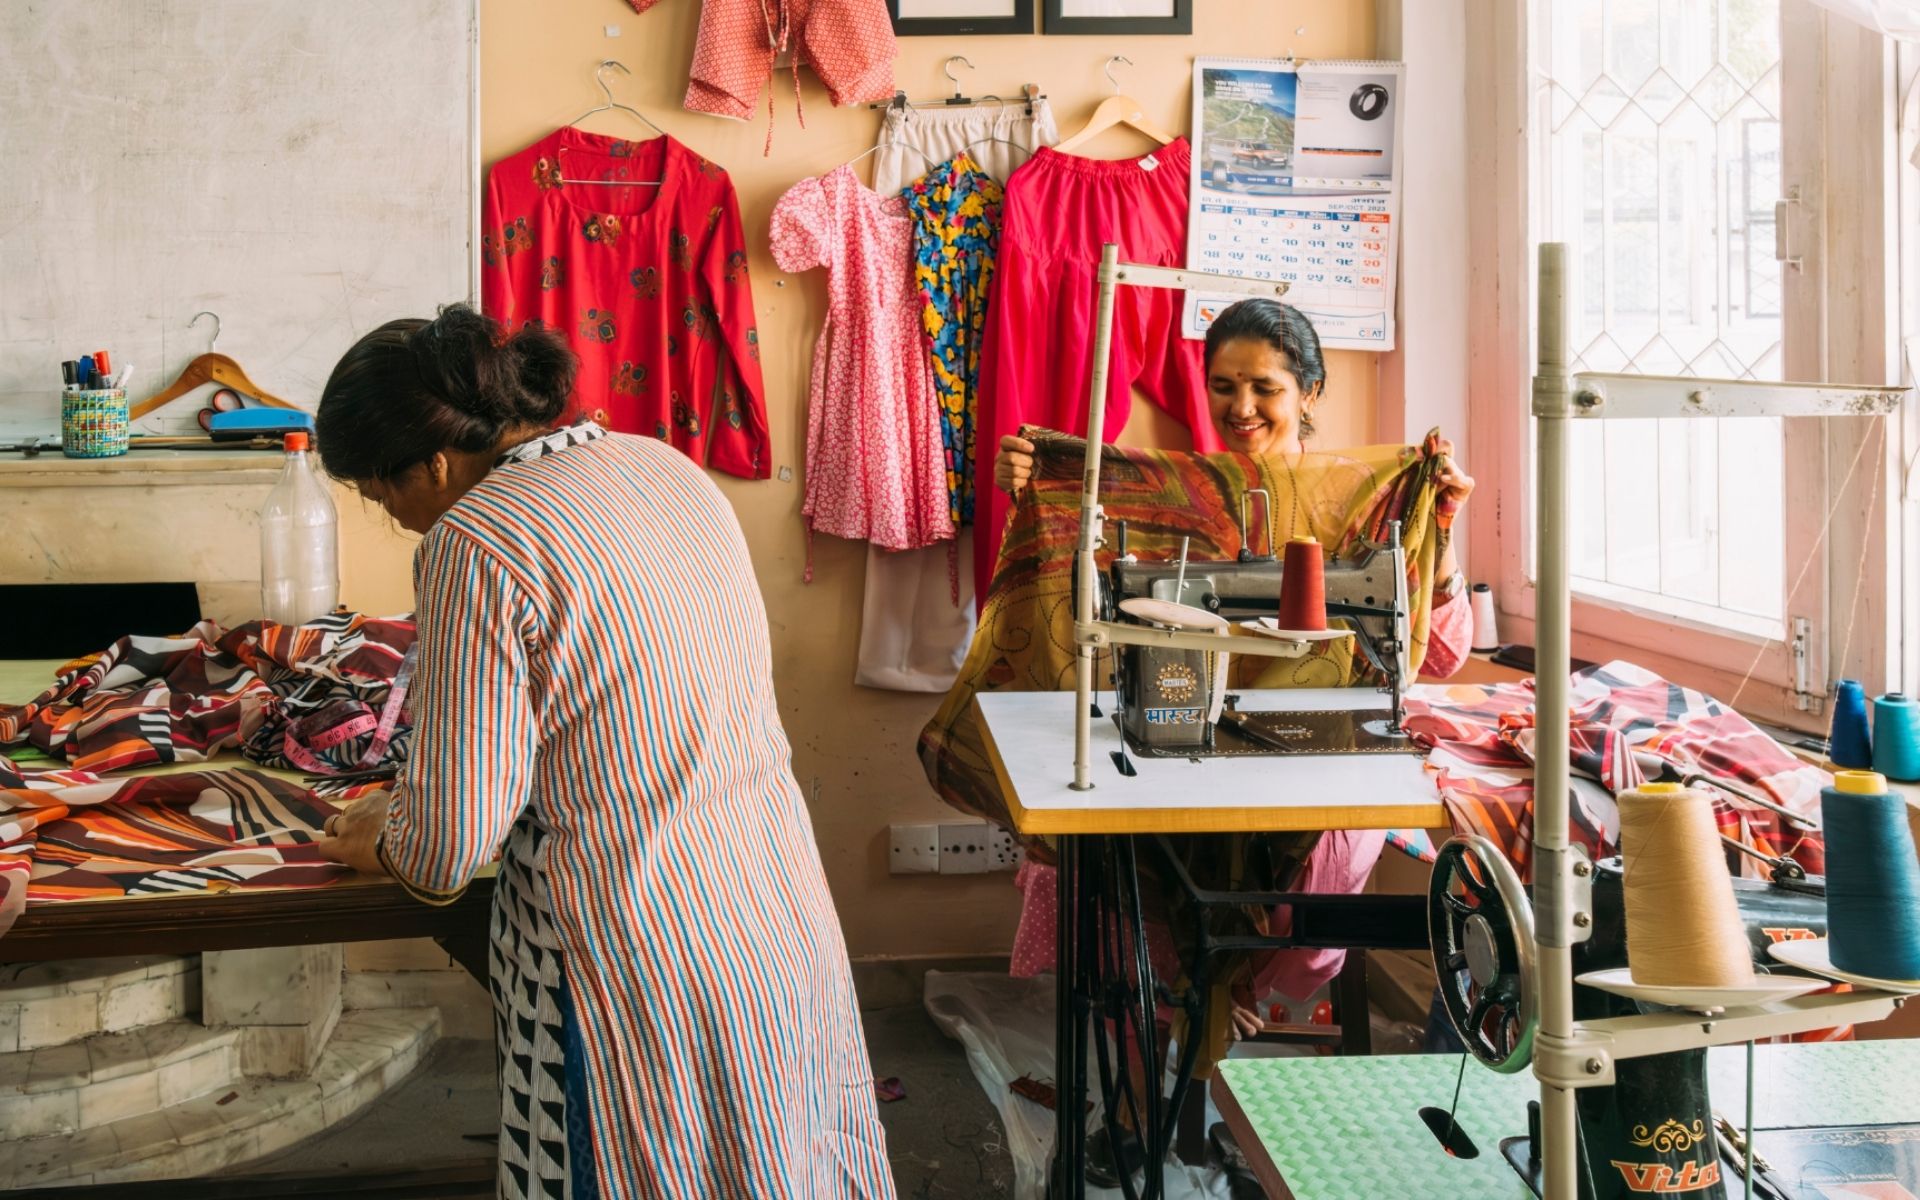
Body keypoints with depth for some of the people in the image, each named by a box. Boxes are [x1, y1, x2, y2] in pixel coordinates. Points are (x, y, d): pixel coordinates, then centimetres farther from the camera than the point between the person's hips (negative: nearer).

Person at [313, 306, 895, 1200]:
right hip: (783, 922, 8)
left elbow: (453, 838, -15)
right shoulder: (667, 468, 7)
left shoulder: (477, 543, -17)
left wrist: (382, 845, 8)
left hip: (641, 968, -8)